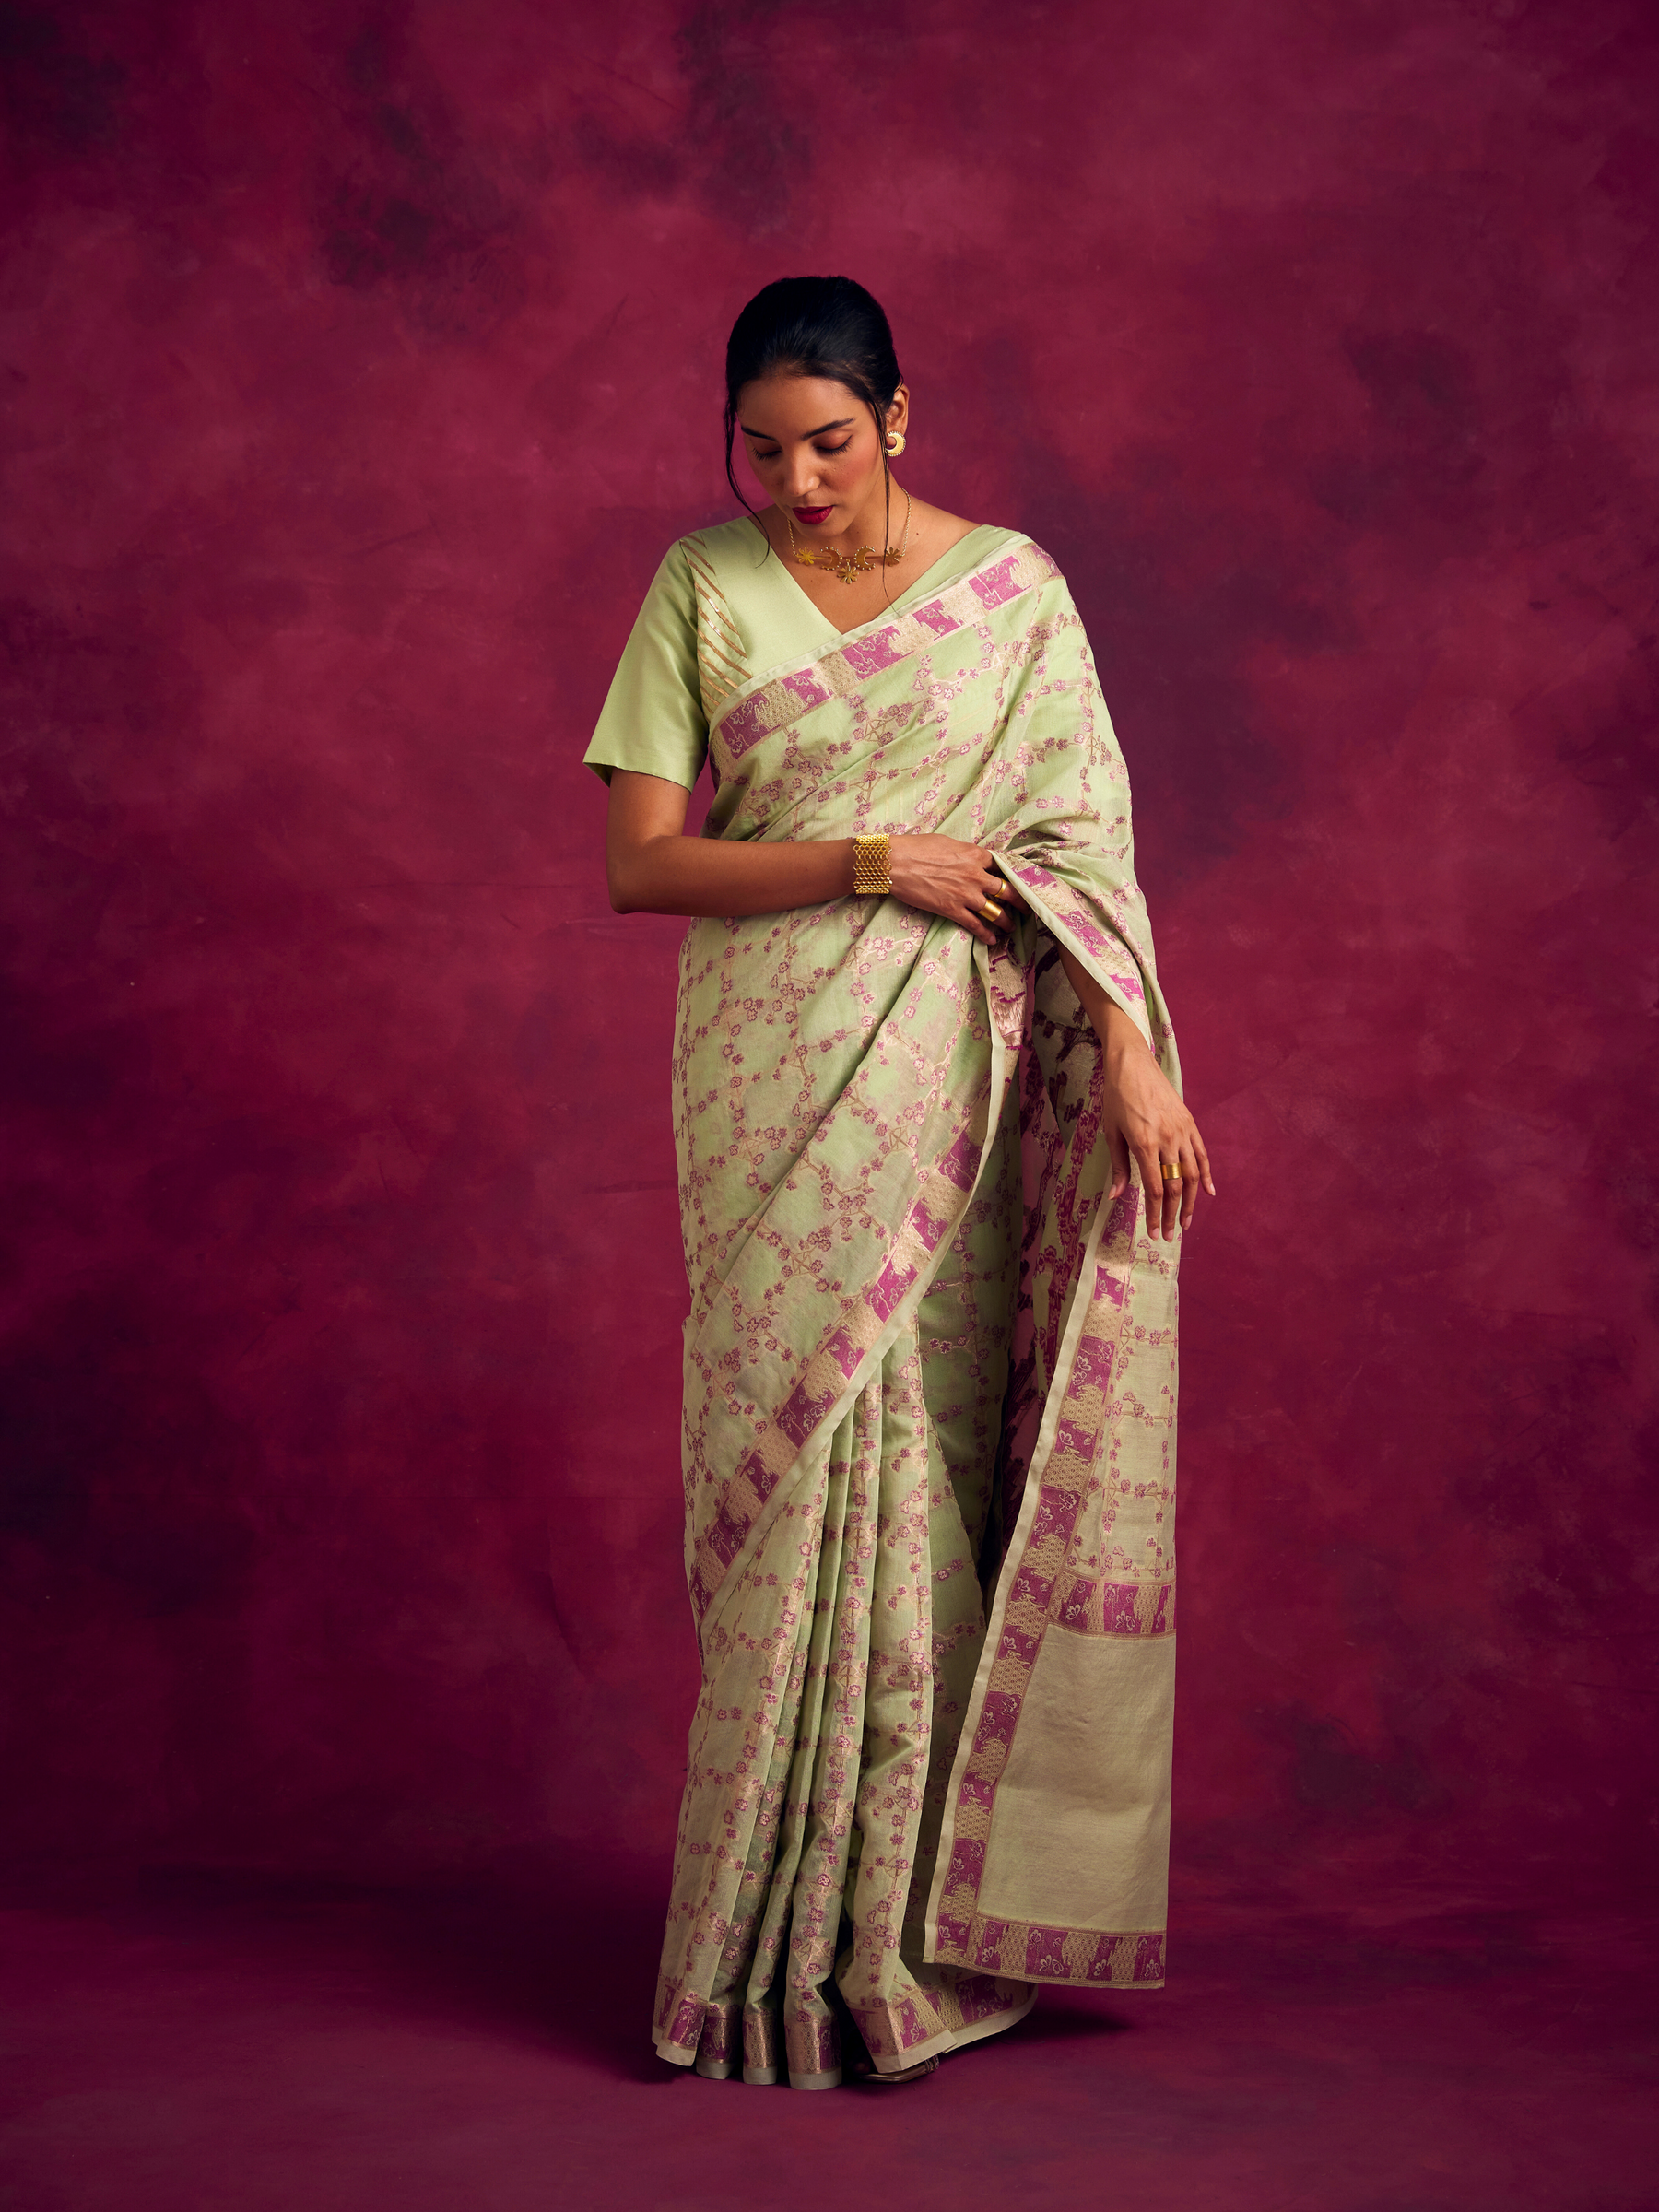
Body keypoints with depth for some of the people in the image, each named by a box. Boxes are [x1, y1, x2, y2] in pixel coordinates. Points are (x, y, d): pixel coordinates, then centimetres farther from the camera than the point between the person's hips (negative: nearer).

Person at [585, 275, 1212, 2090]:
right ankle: (803, 1936, 8)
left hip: (951, 1085, 0)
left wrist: (1132, 1053, -11)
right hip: (774, 1086, 0)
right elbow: (640, 864, -2)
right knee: (805, 1448, -2)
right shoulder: (701, 589, 4)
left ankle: (908, 1913, 9)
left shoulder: (1010, 588, 4)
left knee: (929, 1454, -2)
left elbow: (1081, 835, -1)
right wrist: (871, 863, -11)